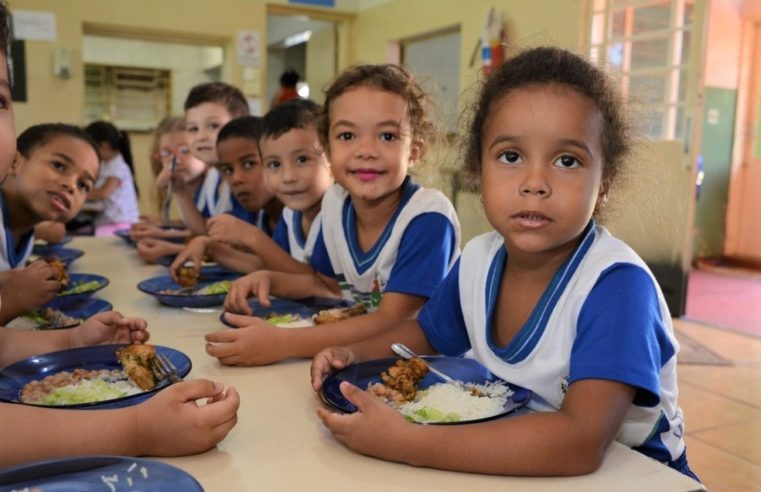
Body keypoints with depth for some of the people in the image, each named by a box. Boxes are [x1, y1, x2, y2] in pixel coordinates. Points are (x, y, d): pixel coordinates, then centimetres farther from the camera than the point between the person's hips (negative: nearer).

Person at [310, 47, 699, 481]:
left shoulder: (617, 283, -24)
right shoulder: (477, 259, -7)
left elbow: (580, 443, -33)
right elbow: (427, 333, 11)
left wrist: (405, 443, -35)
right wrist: (354, 355, -7)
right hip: (507, 461, 4)